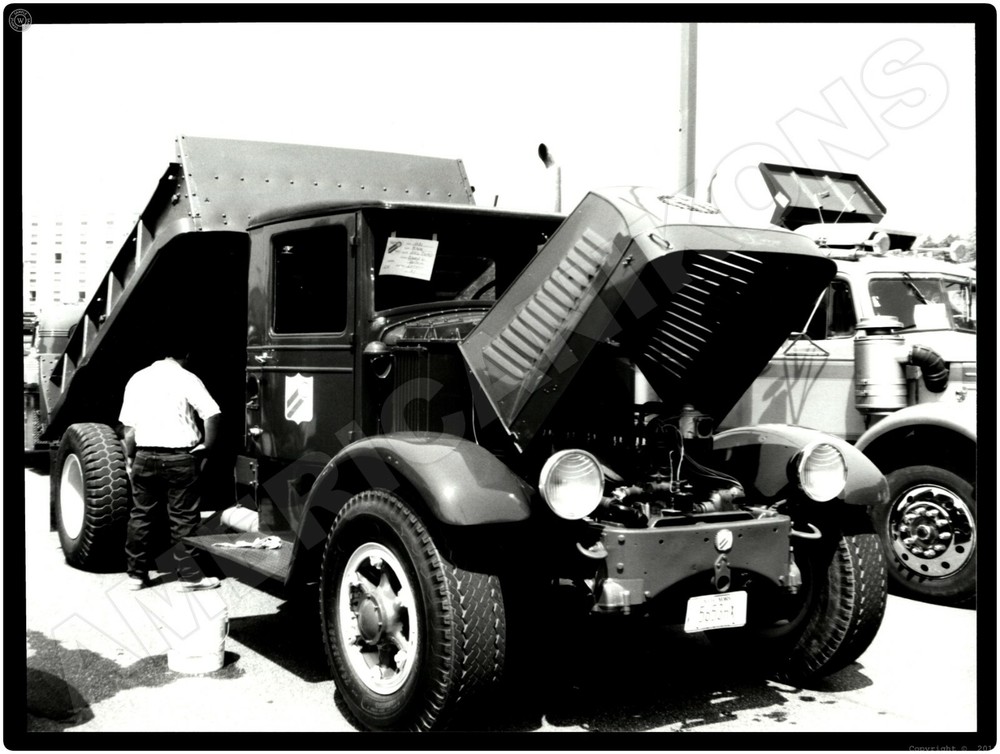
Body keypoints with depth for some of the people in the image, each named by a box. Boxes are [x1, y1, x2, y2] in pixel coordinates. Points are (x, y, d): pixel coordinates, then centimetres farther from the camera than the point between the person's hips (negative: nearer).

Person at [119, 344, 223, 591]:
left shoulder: (138, 378, 9)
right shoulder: (186, 379, -5)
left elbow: (129, 426, 9)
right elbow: (213, 415, -15)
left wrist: (129, 457, 17)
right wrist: (207, 446, -3)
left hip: (145, 457, 4)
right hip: (179, 458, -4)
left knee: (141, 515, 13)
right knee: (184, 519, 2)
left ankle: (136, 573, 19)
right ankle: (189, 575, 5)